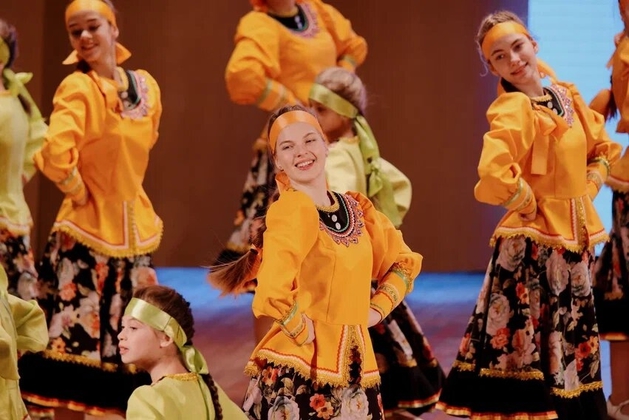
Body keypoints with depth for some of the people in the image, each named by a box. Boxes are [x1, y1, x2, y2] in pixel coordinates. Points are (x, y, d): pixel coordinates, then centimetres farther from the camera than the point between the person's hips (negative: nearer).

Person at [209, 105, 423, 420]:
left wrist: (375, 310, 9)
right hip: (298, 371, -7)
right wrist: (304, 332, -13)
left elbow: (405, 262, 22)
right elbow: (272, 295, -28)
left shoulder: (356, 208, 9)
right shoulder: (291, 209, -14)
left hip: (356, 368, 7)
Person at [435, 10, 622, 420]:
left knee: (571, 340, 15)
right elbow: (494, 173, -33)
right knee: (527, 340, -8)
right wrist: (531, 205, -17)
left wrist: (590, 187, 7)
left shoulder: (567, 97, 7)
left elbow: (602, 148, 22)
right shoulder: (513, 110, -17)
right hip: (533, 244, -8)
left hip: (575, 238, 8)